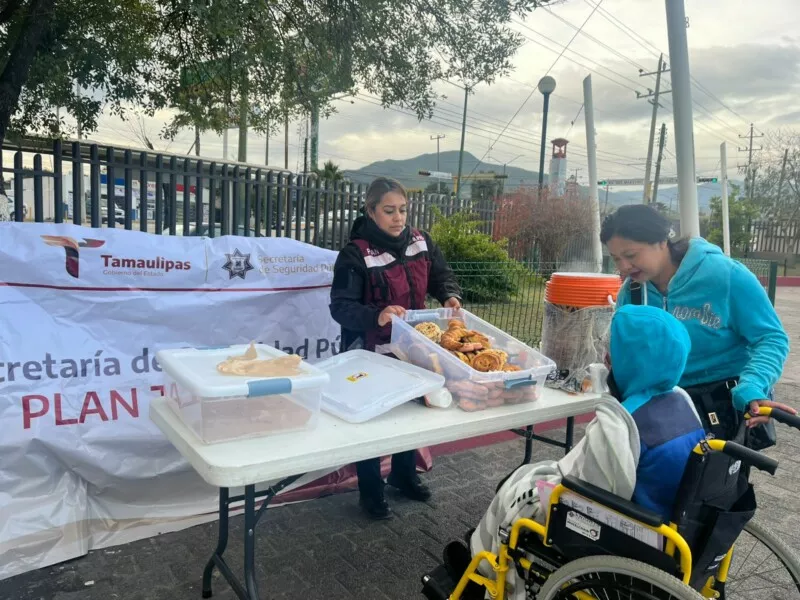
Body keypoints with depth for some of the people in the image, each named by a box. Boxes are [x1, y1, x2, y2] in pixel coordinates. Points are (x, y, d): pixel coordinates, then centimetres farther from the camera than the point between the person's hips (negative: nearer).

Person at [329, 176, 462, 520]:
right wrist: (376, 315, -42)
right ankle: (370, 491, 29)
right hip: (371, 353, -5)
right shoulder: (355, 254, -20)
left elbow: (441, 275, 8)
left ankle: (404, 476, 43)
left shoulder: (420, 242, -3)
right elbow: (340, 307, -24)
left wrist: (450, 295, -14)